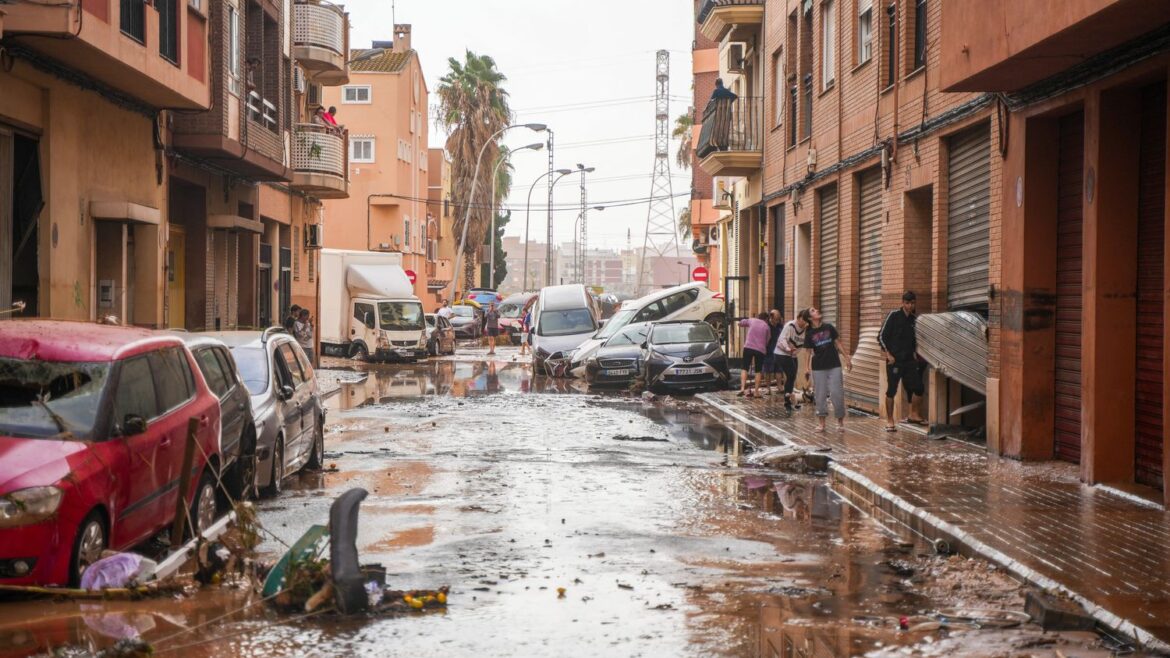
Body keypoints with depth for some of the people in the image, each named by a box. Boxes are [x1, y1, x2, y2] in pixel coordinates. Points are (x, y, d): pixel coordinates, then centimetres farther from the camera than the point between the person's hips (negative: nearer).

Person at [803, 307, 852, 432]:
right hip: (818, 368, -1)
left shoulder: (829, 328, 3)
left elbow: (838, 343, 8)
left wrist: (846, 358, 6)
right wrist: (808, 368, -10)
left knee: (837, 393, -2)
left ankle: (840, 420, 11)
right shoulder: (809, 333, -1)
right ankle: (821, 422, 12)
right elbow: (808, 352, -1)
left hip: (834, 365, 1)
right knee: (821, 394, 2)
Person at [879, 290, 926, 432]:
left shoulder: (915, 319, 9)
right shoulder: (894, 315, -6)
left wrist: (914, 352, 7)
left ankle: (913, 415, 18)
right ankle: (889, 421, 5)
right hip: (894, 360, -5)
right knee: (891, 390, -2)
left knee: (918, 387, -1)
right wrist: (888, 354, -12)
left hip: (910, 360, 5)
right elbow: (881, 337, -6)